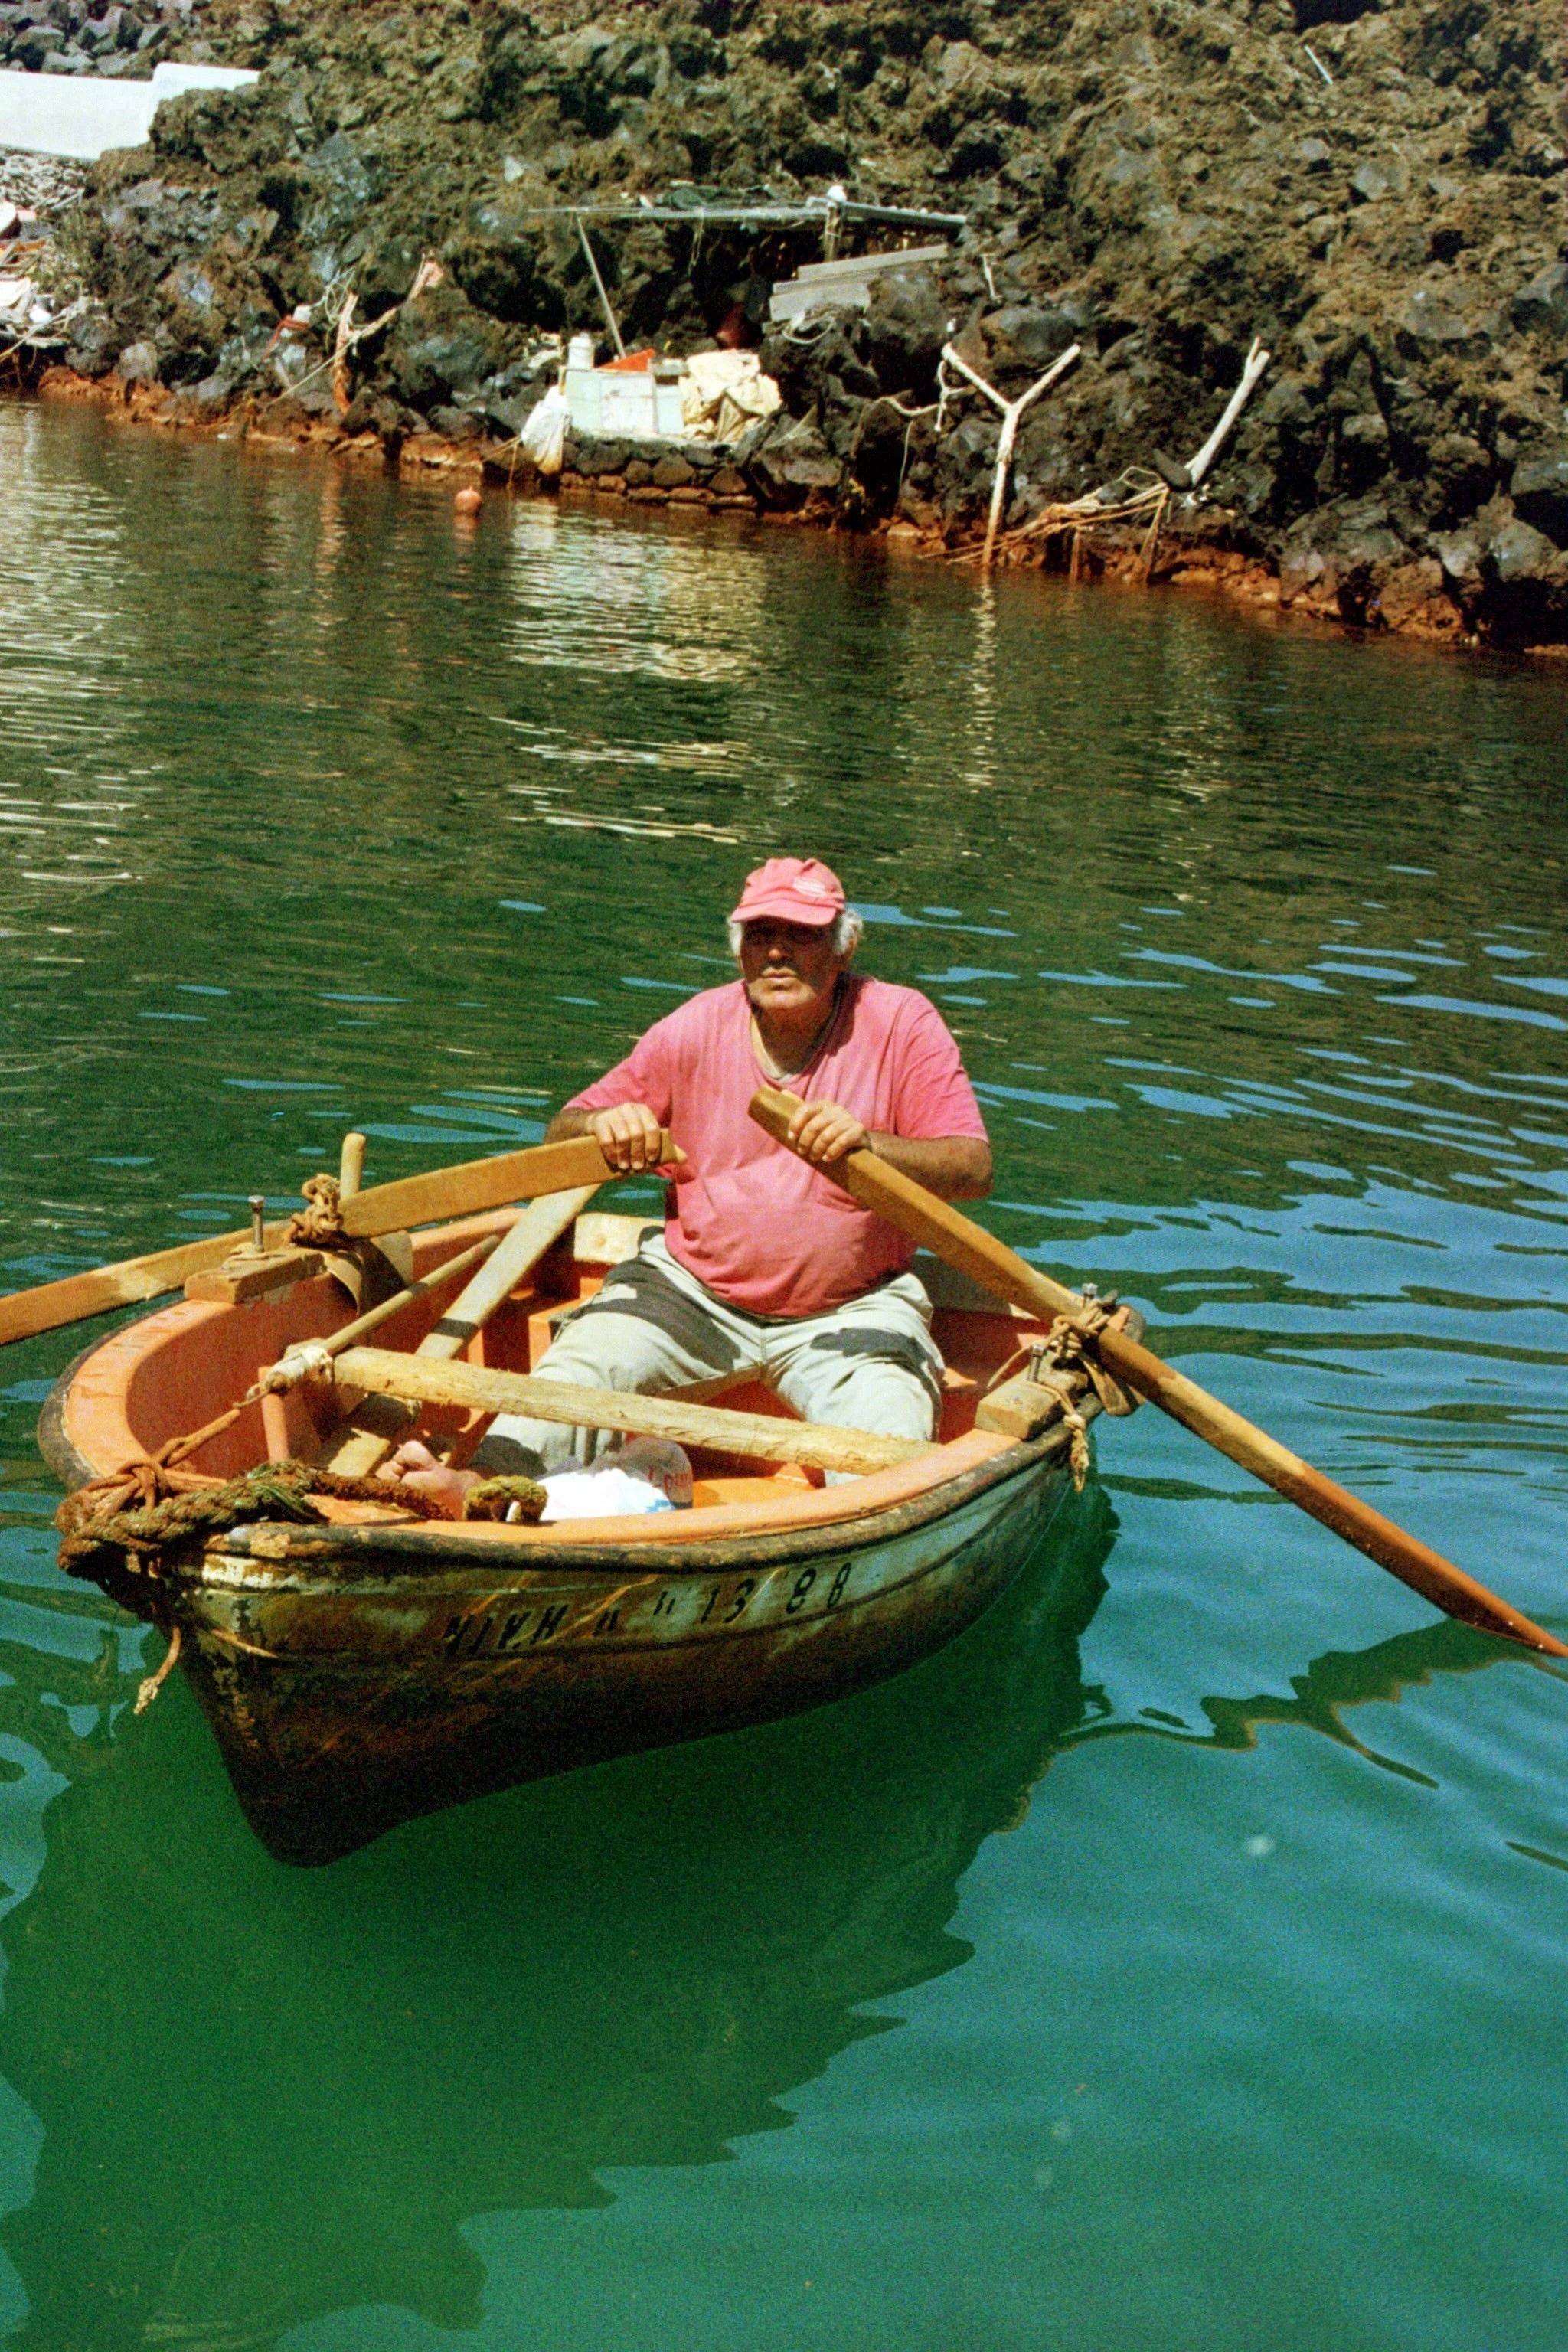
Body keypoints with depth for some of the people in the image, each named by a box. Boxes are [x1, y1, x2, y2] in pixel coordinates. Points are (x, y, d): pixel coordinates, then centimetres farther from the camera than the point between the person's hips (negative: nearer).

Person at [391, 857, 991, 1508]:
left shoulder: (901, 1022, -5)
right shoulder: (694, 1030, 1)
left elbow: (974, 1168, -13)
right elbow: (561, 1138, 5)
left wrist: (870, 1144, -33)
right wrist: (603, 1124, -21)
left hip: (850, 1307, -2)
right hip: (694, 1288, 2)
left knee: (889, 1430, -30)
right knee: (583, 1357, -22)